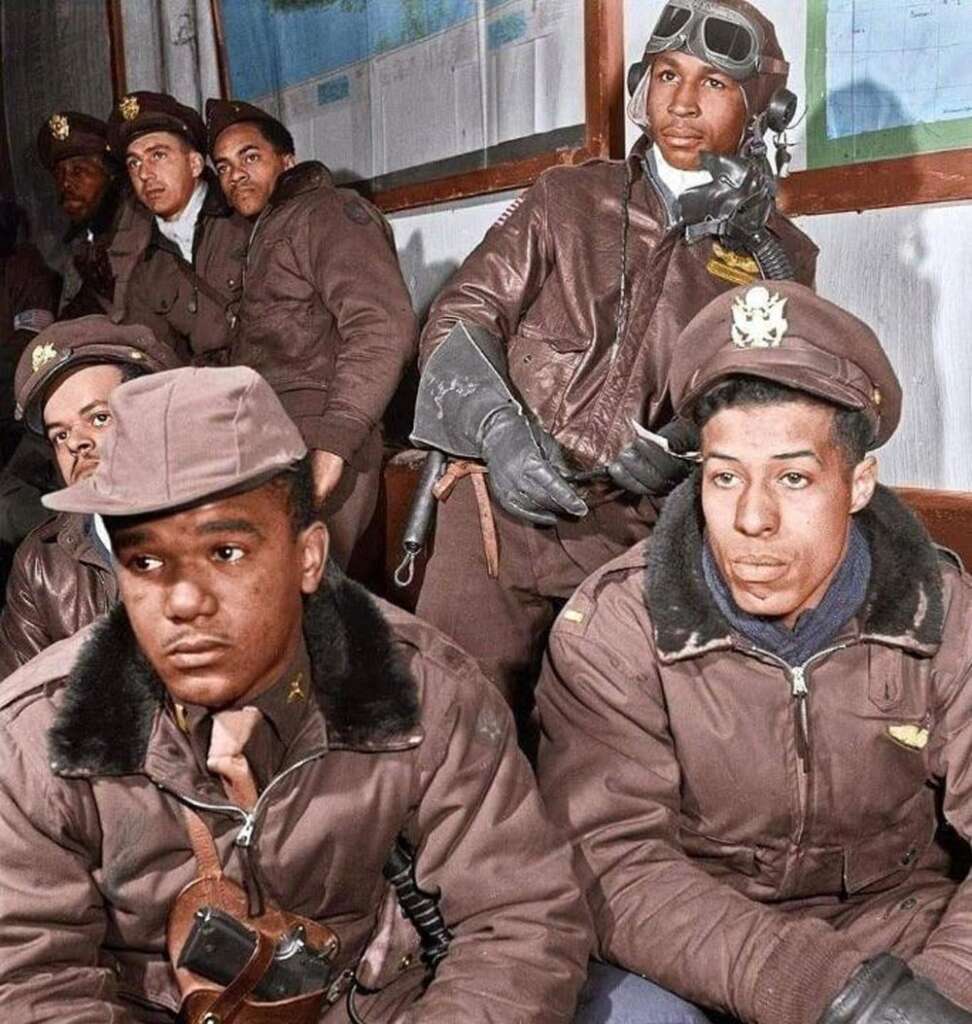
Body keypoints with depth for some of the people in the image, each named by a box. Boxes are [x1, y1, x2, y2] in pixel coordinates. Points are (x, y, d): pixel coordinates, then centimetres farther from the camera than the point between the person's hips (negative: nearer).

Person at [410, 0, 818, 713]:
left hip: (640, 542, 0)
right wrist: (497, 430, -14)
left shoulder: (780, 257, 9)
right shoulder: (567, 200, 8)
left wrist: (674, 456, -16)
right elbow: (459, 317, 5)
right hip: (500, 511, 0)